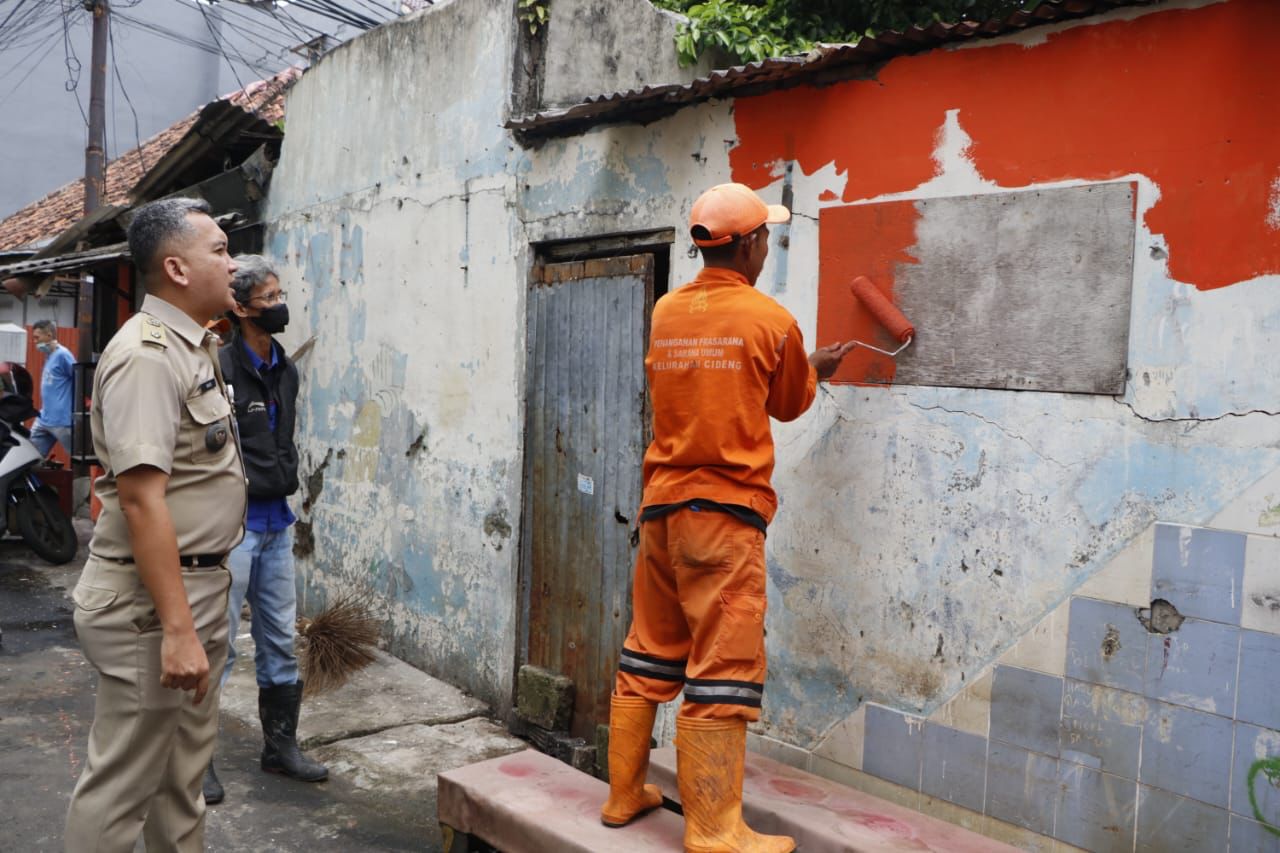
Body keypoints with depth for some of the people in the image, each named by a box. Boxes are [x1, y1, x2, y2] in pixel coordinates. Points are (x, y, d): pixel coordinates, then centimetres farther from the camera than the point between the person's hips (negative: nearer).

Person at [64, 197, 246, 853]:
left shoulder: (195, 347, 13)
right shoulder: (146, 355, -19)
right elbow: (141, 499, -25)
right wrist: (177, 628, -27)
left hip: (199, 584, 10)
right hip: (151, 599, -10)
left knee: (185, 770, 20)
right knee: (123, 782, 2)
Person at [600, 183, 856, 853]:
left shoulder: (665, 312, 8)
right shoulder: (770, 321, -6)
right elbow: (788, 404, 9)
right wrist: (814, 370, 31)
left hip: (661, 503, 6)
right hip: (725, 509, -6)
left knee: (648, 654, 15)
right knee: (723, 668, -2)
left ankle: (624, 794, 27)